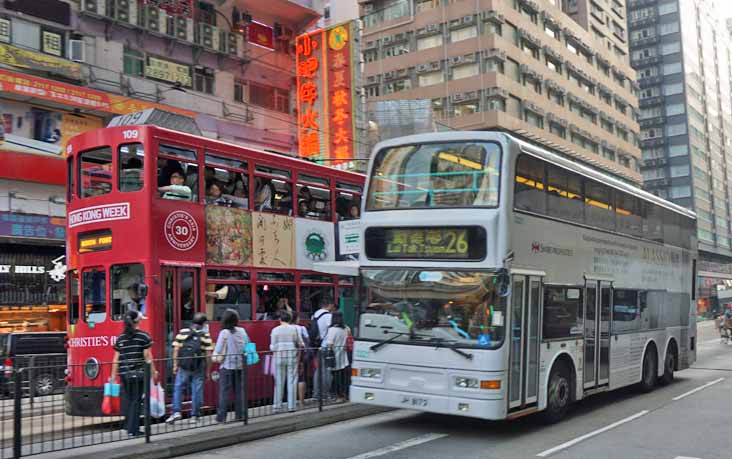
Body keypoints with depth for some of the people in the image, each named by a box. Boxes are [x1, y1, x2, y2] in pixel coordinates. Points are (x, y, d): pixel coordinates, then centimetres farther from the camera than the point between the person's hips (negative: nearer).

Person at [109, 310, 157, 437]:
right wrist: (153, 372, 3)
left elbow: (116, 359, 8)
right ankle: (133, 430, -2)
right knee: (136, 400, 0)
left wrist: (113, 376, 13)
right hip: (138, 373, -4)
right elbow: (148, 357, -5)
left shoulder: (120, 338, 8)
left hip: (124, 374, 4)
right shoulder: (143, 336, -4)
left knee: (129, 400, 14)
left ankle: (129, 427, 18)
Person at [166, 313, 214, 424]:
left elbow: (176, 350, 0)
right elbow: (208, 355, -4)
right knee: (197, 391, 7)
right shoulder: (205, 335, -2)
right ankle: (194, 416, 12)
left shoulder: (182, 332, 2)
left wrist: (175, 365, 6)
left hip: (183, 367, 1)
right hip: (199, 369, -1)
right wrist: (207, 371, 4)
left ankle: (176, 412, -1)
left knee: (178, 388, 11)